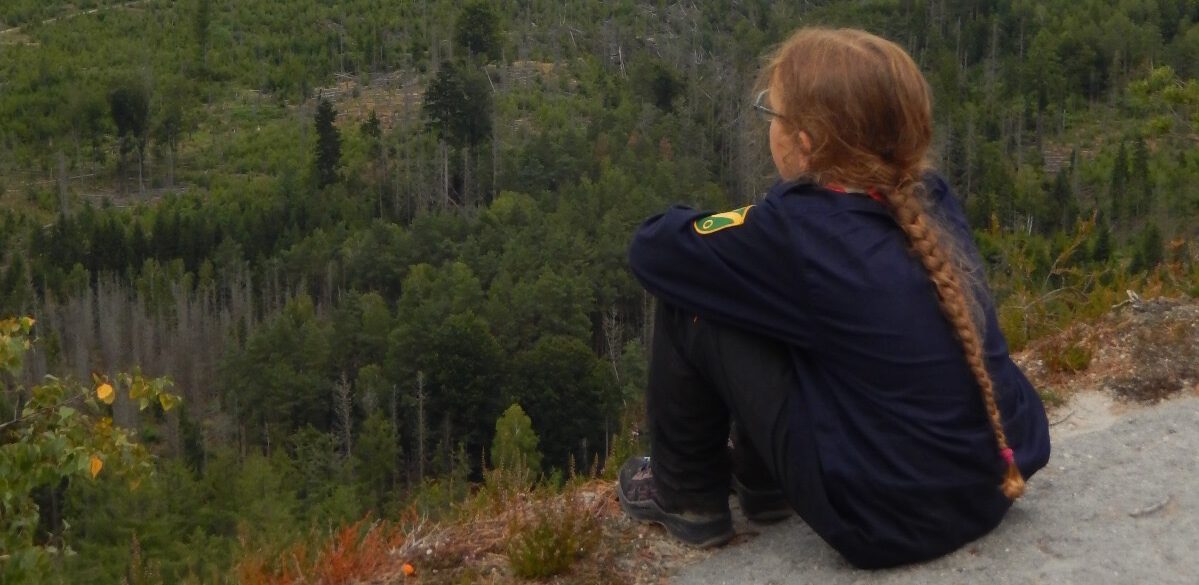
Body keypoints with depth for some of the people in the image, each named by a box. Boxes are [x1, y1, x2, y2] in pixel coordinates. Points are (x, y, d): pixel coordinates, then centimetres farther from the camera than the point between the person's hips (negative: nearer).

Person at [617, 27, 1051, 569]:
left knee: (690, 304, -1)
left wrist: (716, 231, 14)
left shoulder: (795, 232, -18)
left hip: (893, 521, -7)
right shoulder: (930, 197, 1)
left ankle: (687, 497, 19)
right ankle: (762, 483, 36)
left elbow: (652, 249, -6)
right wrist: (742, 231, 13)